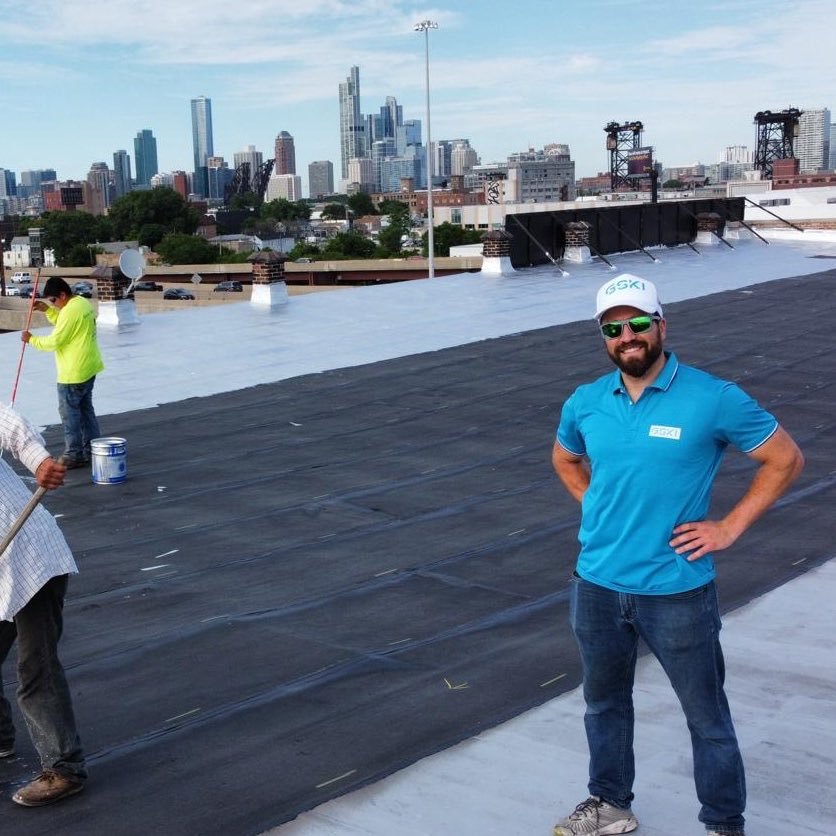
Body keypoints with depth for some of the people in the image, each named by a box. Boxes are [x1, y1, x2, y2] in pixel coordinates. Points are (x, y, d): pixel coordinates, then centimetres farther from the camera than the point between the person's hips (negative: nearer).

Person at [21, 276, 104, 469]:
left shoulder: (70, 311, -22)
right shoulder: (82, 302, 9)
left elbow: (54, 341, -19)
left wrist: (31, 339, -6)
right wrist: (47, 310, 11)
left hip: (74, 372, -10)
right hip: (89, 368, 10)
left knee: (69, 412, -2)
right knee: (85, 408, 16)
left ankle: (74, 455, 1)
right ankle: (93, 448, 21)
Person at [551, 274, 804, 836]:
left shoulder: (713, 399, -13)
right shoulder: (585, 403, 0)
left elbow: (785, 459, -4)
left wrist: (729, 527, -8)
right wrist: (596, 510, 8)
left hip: (676, 591, -4)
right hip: (596, 585, 5)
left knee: (707, 716, 8)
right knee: (605, 703, 20)